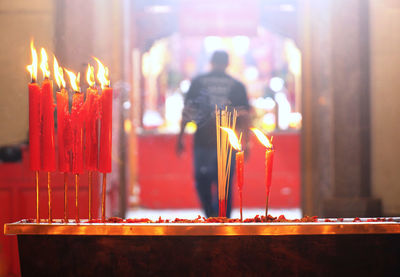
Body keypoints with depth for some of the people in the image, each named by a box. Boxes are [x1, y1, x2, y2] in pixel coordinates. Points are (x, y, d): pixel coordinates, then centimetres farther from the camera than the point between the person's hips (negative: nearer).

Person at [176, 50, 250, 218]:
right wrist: (245, 143, 7)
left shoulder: (198, 82, 3)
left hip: (203, 140, -1)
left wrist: (180, 138, 6)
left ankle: (211, 213, -7)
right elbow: (244, 116, 1)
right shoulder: (237, 85, 4)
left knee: (202, 181, 12)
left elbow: (187, 111, 1)